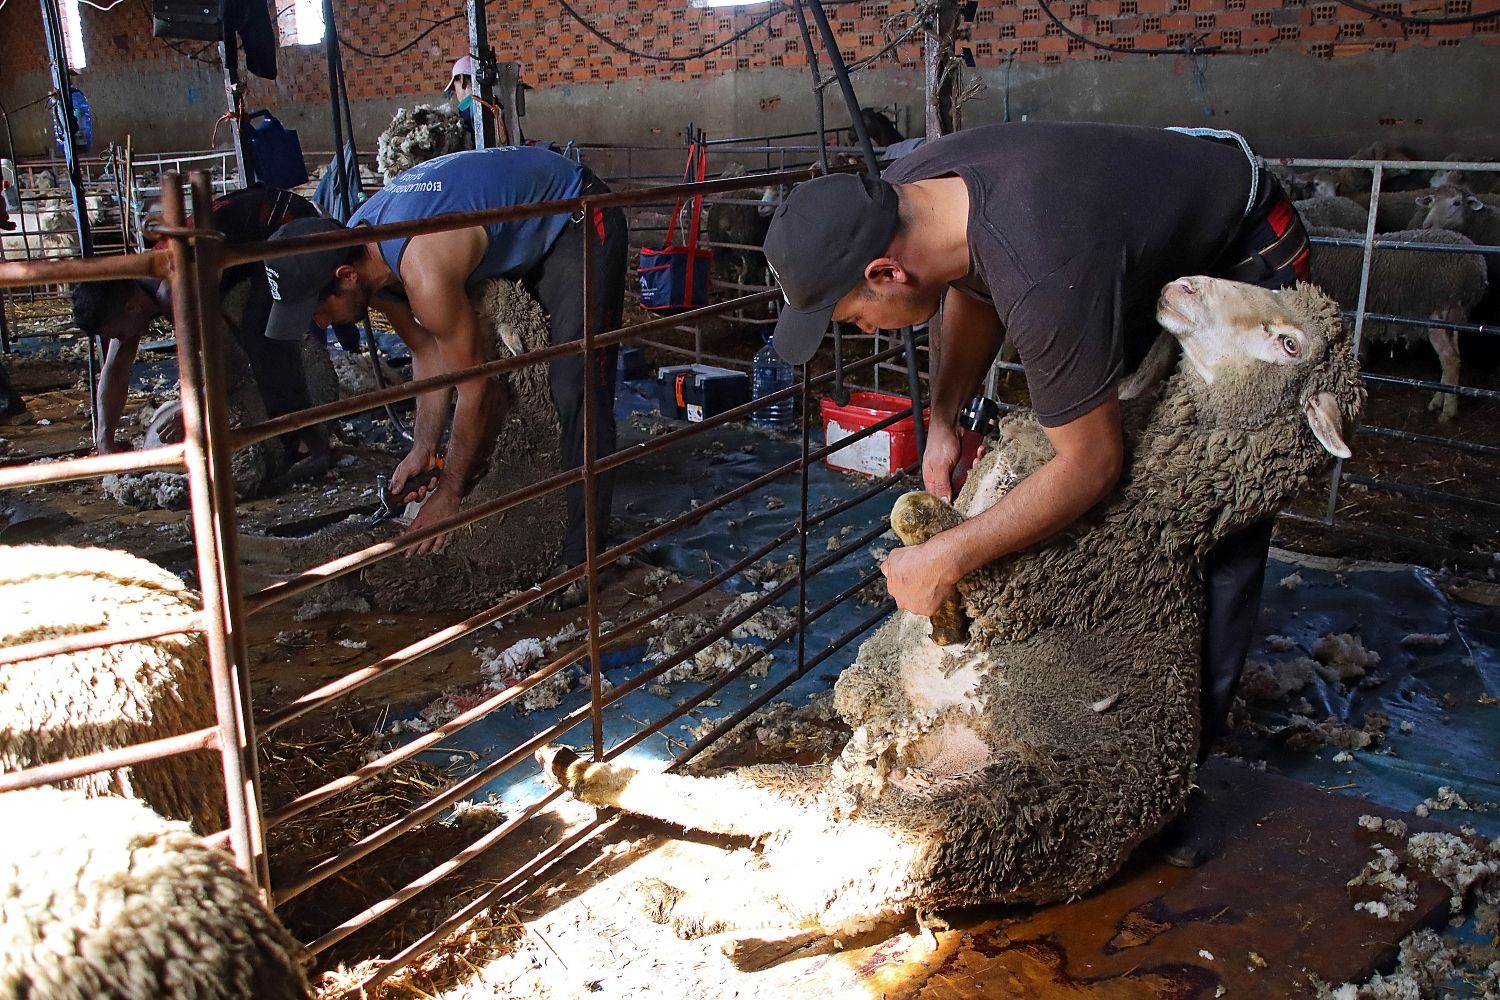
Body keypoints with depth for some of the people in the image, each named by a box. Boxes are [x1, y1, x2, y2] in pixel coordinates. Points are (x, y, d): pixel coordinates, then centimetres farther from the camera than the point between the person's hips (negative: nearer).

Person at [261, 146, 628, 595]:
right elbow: (427, 353, 0)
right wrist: (423, 450, -2)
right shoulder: (357, 250, -11)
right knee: (501, 361, 11)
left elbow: (475, 393, -26)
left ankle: (579, 558, -11)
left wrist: (449, 494, -14)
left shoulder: (425, 275, -38)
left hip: (577, 218, -9)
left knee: (574, 389, -16)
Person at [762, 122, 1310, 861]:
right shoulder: (905, 193, -20)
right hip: (1152, 251, 8)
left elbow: (1093, 465, -33)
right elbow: (972, 295, 3)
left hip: (1246, 257, -8)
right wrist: (943, 418, -11)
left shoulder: (1042, 278, -45)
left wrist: (947, 558, -27)